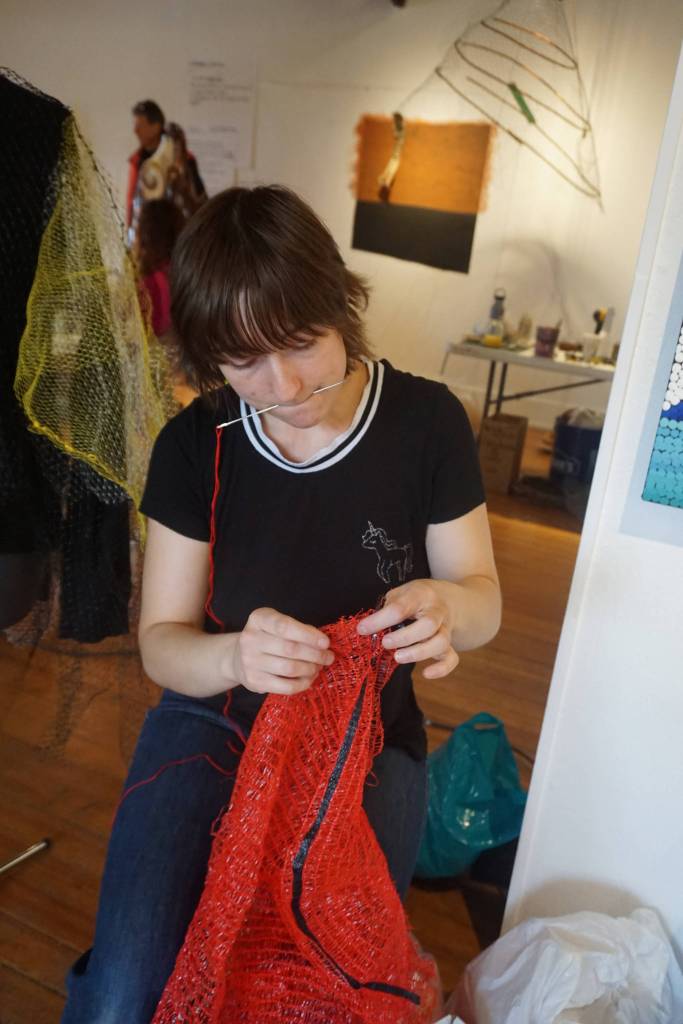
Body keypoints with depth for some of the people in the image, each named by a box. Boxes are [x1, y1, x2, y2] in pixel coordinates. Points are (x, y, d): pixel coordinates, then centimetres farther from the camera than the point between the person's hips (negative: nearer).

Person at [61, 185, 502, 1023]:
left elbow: (484, 598, -4)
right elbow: (161, 639, -6)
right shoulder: (194, 444, -10)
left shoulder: (427, 421, -12)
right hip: (216, 717, 1)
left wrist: (447, 607, -29)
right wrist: (234, 656, -30)